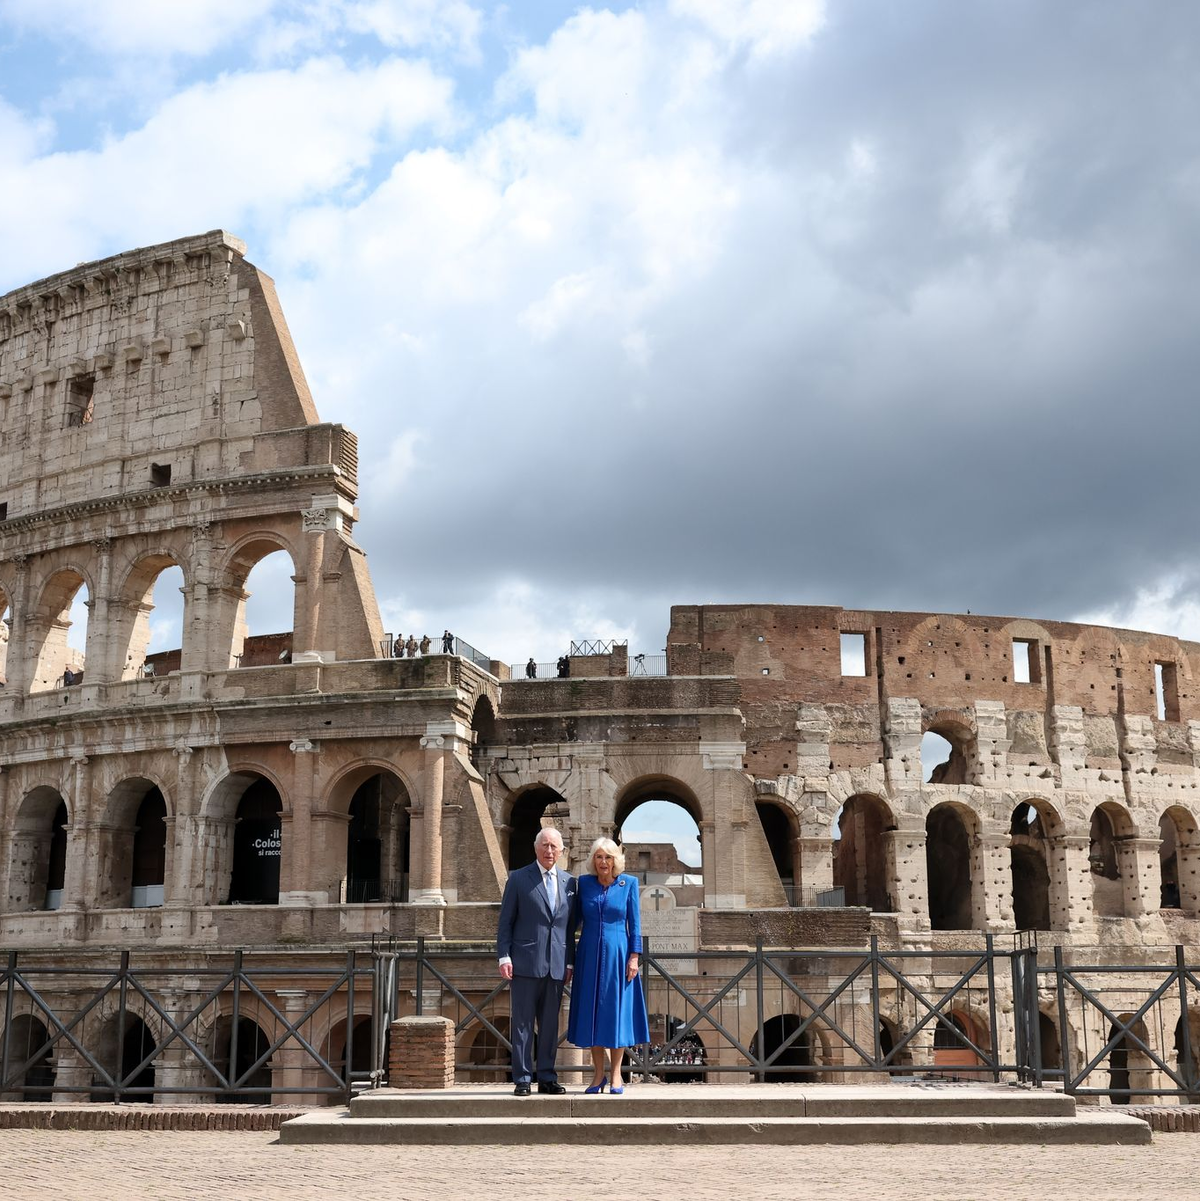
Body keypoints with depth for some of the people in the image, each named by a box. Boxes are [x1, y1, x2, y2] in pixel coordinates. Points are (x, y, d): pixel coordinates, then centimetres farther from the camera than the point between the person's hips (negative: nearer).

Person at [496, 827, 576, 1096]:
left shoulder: (569, 882, 12)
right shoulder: (518, 879, 2)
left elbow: (570, 926, 14)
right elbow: (505, 922, 1)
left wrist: (570, 961, 9)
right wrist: (504, 957, -7)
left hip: (556, 965, 3)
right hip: (525, 963, -3)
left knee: (550, 1024, 8)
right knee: (523, 1023, 0)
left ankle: (547, 1078, 15)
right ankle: (522, 1079, 5)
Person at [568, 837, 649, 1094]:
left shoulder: (629, 883, 0)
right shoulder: (584, 883, 4)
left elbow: (634, 922, 0)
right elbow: (575, 919, 9)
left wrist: (634, 956, -6)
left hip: (617, 955, -2)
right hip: (589, 956, 2)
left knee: (617, 1011, 1)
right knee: (592, 1012, 4)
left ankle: (615, 1074, 11)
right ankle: (598, 1073, 13)